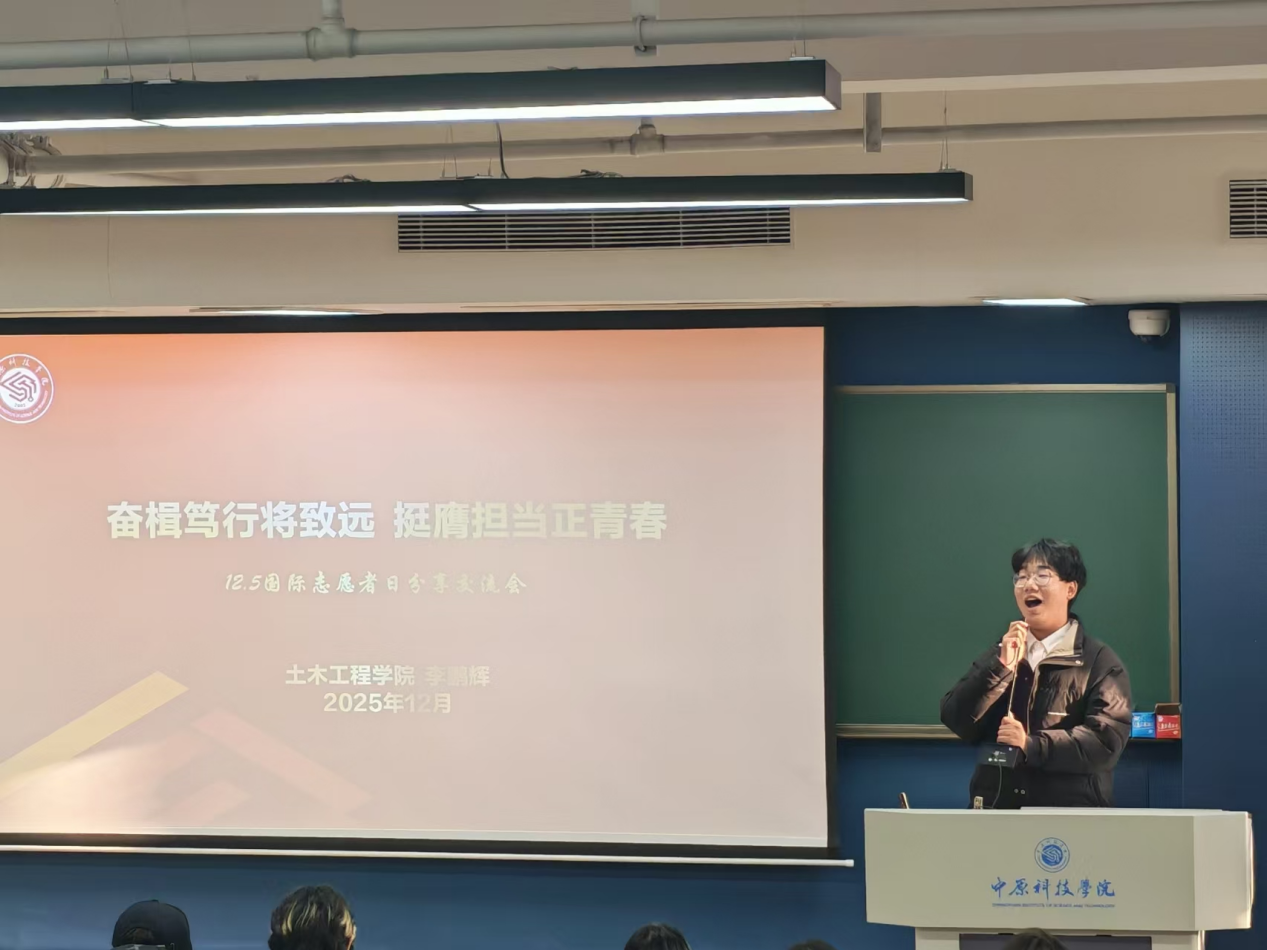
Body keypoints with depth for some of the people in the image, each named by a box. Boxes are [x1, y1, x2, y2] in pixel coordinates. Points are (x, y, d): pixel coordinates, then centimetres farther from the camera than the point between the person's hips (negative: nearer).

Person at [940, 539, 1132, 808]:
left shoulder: (1098, 662, 1)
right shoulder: (1000, 654, 15)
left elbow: (1107, 740, -12)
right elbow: (956, 721, 2)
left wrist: (1031, 745, -20)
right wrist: (1001, 667, -9)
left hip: (1071, 816, -4)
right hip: (997, 808, 4)